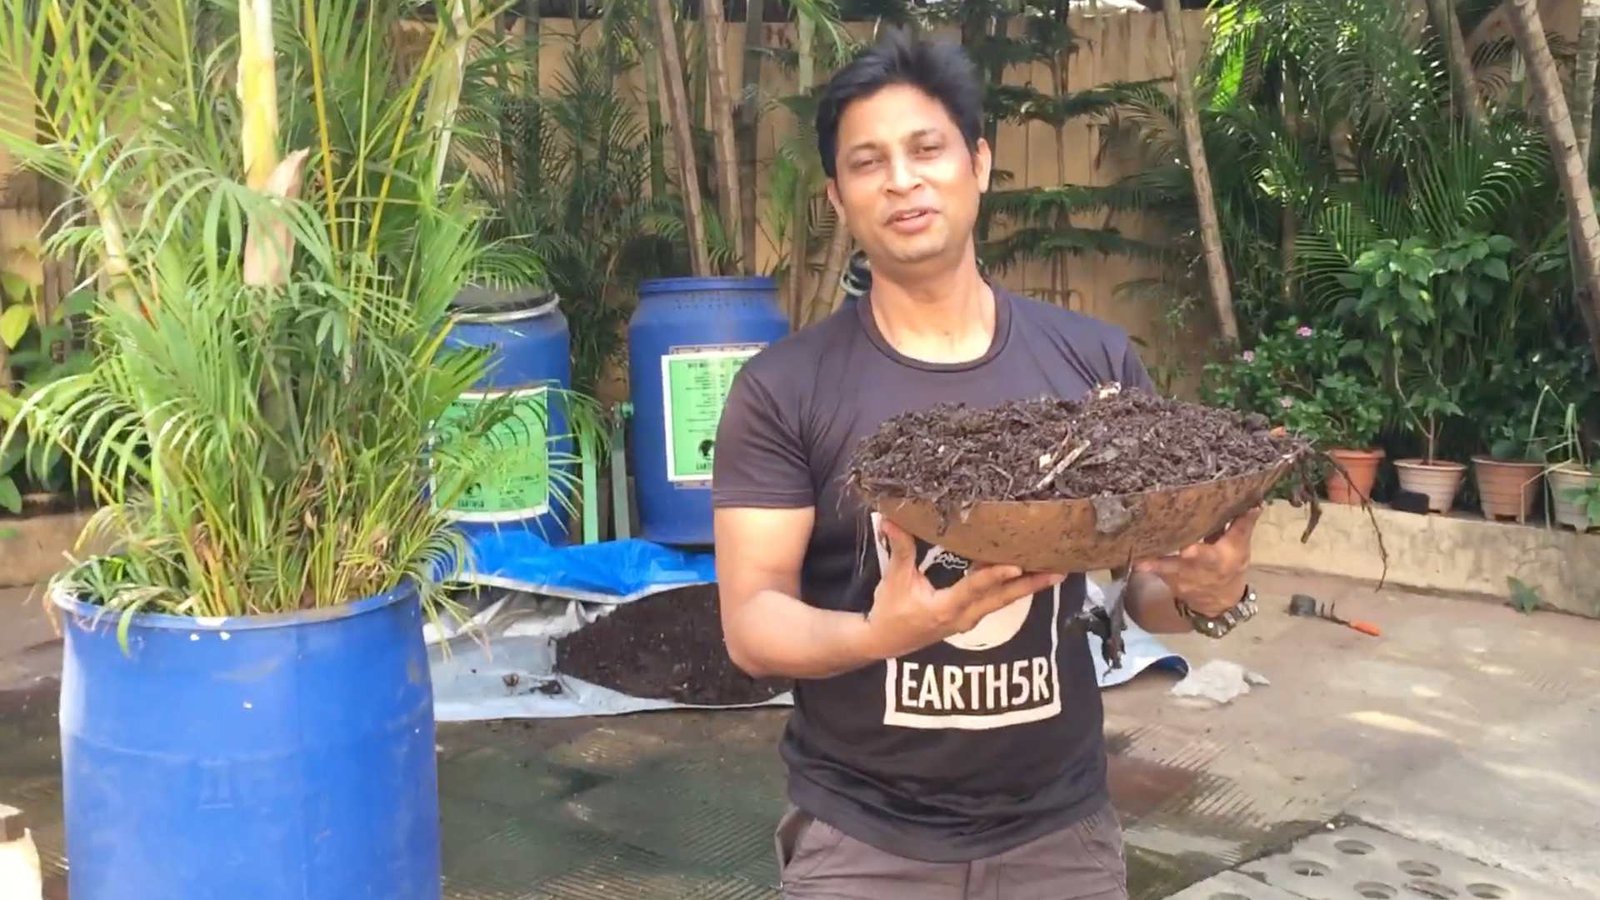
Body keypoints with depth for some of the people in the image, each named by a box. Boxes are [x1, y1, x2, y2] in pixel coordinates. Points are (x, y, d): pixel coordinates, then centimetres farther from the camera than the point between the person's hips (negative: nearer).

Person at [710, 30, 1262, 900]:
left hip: (1060, 827, 2)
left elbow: (1144, 581, 3)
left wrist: (1209, 592, -19)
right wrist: (878, 633, -31)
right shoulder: (783, 391, -9)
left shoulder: (1095, 361, -3)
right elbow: (751, 622, -11)